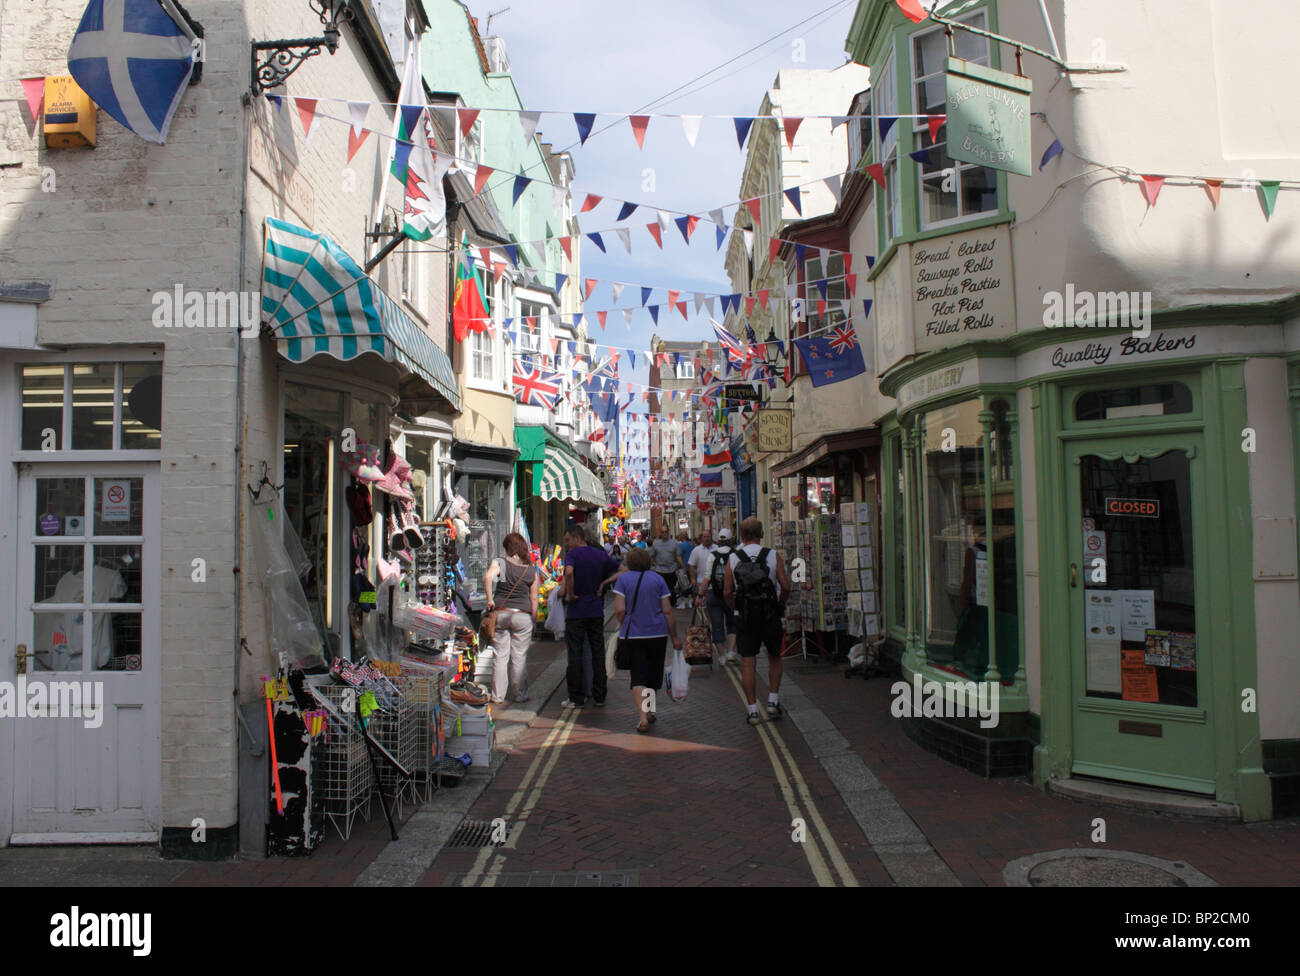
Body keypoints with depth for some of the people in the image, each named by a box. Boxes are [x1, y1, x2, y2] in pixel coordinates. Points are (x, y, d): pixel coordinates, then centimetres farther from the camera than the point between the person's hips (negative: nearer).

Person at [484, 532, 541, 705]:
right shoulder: (532, 571, 1)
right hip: (522, 615, 0)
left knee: (500, 656, 7)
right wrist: (534, 619, 11)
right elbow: (533, 598, 3)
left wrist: (490, 600, -15)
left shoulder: (499, 563, -4)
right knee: (520, 657, 8)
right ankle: (521, 695, 14)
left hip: (500, 613, 0)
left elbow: (488, 577, -24)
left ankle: (498, 696, 12)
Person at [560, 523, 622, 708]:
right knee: (598, 653, 10)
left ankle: (576, 698, 7)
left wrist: (569, 594, -18)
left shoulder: (572, 554, -9)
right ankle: (599, 696, 15)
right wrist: (603, 584, 10)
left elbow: (569, 573, -31)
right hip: (596, 611, 5)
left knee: (575, 655, 3)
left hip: (576, 611, -5)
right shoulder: (601, 555, 8)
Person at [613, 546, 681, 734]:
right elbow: (667, 611, -1)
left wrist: (624, 627, 9)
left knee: (638, 676, -1)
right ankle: (648, 711, 32)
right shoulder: (657, 579, 2)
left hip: (633, 635, -1)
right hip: (657, 634, 2)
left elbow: (619, 609, -11)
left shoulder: (623, 579, -2)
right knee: (653, 674, 18)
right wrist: (675, 636, 5)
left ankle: (643, 717, -16)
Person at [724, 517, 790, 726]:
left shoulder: (733, 559, -2)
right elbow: (785, 587, -7)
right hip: (770, 615, 0)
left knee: (747, 663, 5)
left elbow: (727, 593, -5)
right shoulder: (772, 555, -3)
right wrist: (779, 605, 10)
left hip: (745, 617, 0)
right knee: (774, 657, 19)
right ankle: (773, 701, 14)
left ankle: (752, 710, 6)